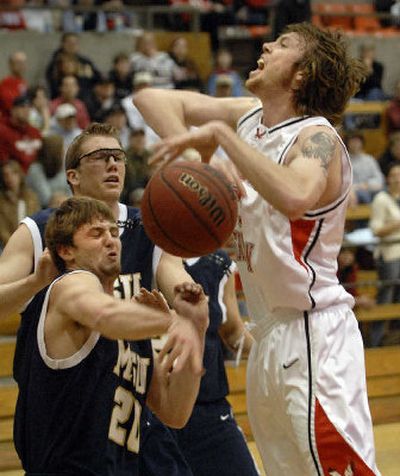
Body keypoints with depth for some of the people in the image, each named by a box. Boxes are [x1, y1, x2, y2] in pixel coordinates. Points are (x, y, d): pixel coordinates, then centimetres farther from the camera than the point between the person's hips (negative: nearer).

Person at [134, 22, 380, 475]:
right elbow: (151, 98, 7)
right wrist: (202, 154, -10)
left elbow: (294, 198, -39)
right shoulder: (248, 116, 7)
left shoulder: (317, 137, -16)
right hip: (270, 334, 9)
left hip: (313, 335, -9)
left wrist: (220, 134, -32)